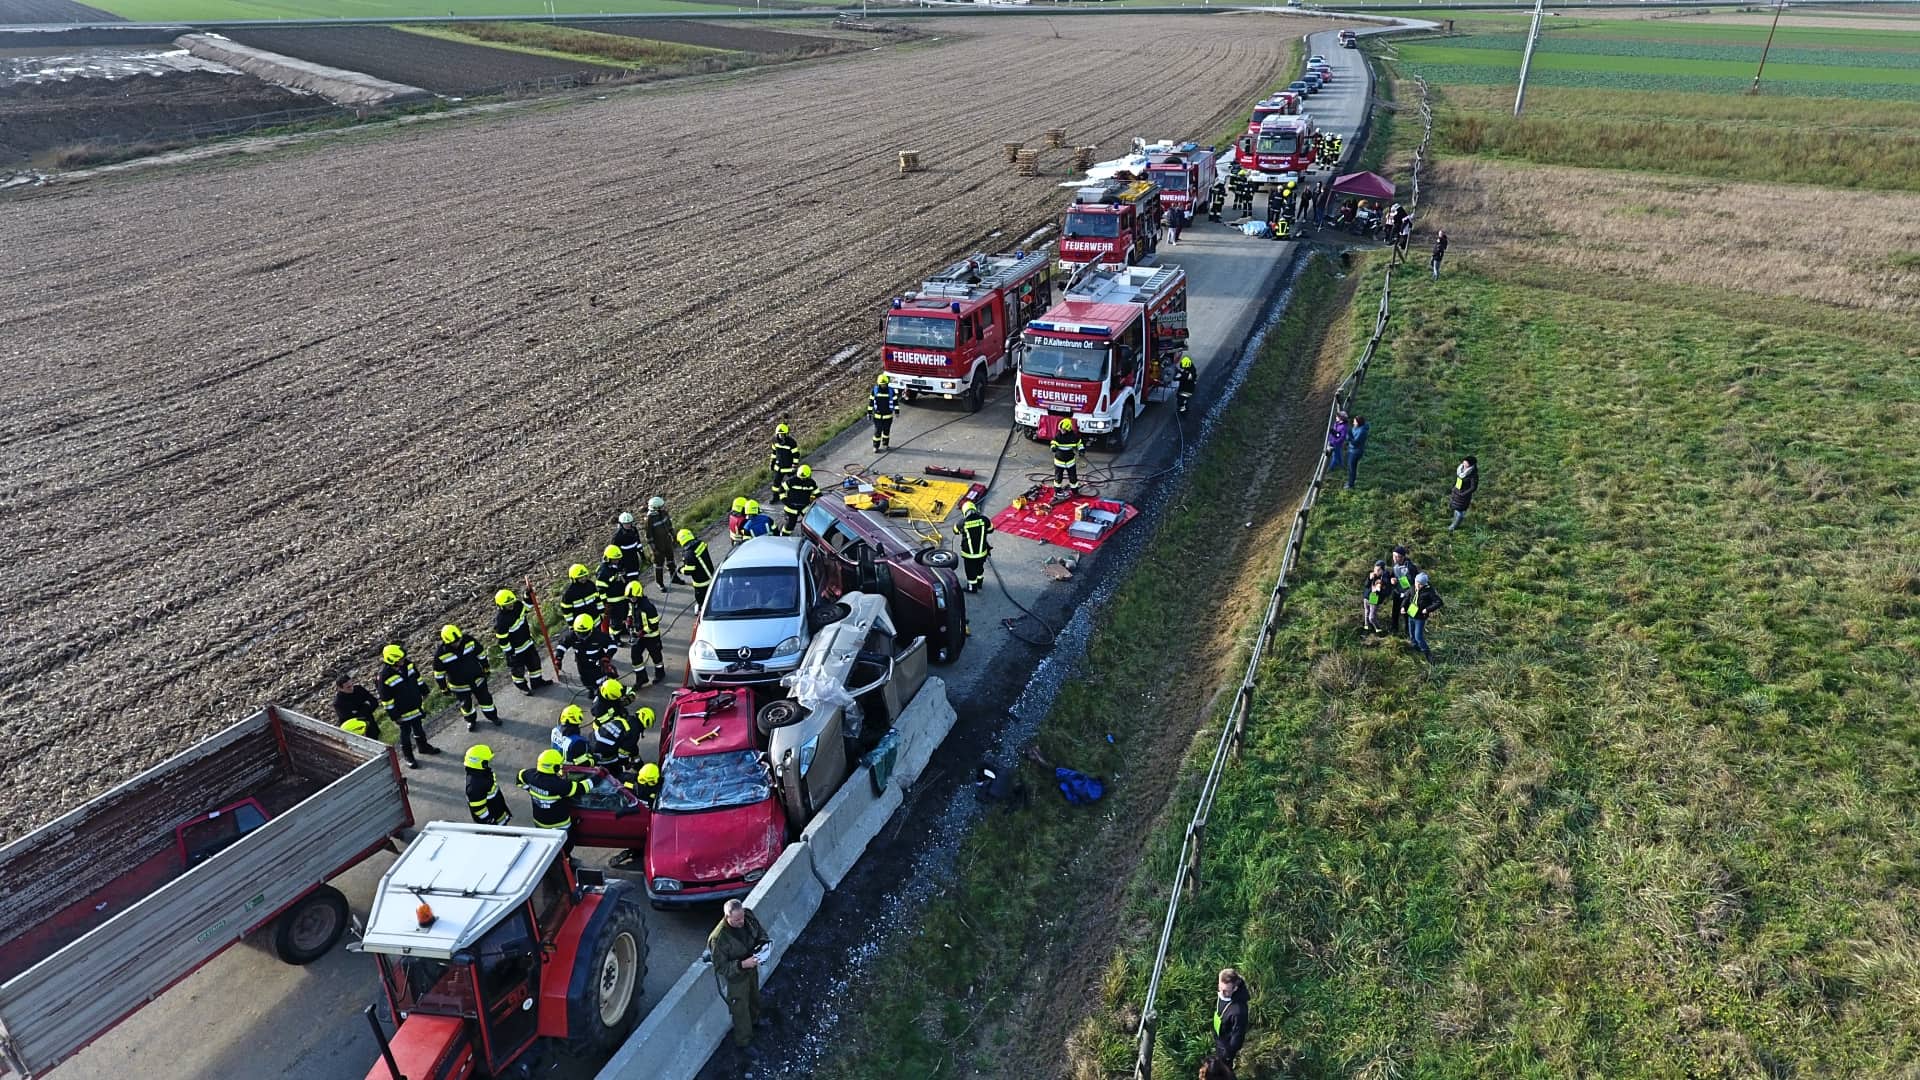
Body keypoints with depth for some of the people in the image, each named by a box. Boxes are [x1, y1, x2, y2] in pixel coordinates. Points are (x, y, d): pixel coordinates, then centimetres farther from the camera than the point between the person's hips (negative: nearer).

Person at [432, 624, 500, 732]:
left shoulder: (469, 640, -22)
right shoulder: (440, 654, -26)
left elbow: (480, 654, -3)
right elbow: (439, 673, -11)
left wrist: (485, 668, 8)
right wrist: (444, 688, -2)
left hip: (477, 678, 1)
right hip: (459, 685, -1)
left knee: (485, 698, 16)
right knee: (466, 704, 19)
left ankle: (493, 716, 39)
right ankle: (471, 720, 47)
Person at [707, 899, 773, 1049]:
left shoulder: (747, 916, -22)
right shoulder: (718, 938, -38)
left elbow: (760, 931, -2)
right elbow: (721, 967, -27)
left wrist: (764, 942, -22)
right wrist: (742, 965, -38)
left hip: (752, 968, 6)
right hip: (736, 976, -6)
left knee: (754, 997, 32)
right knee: (741, 1009, 15)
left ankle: (755, 1021, 62)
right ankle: (743, 1042, 40)